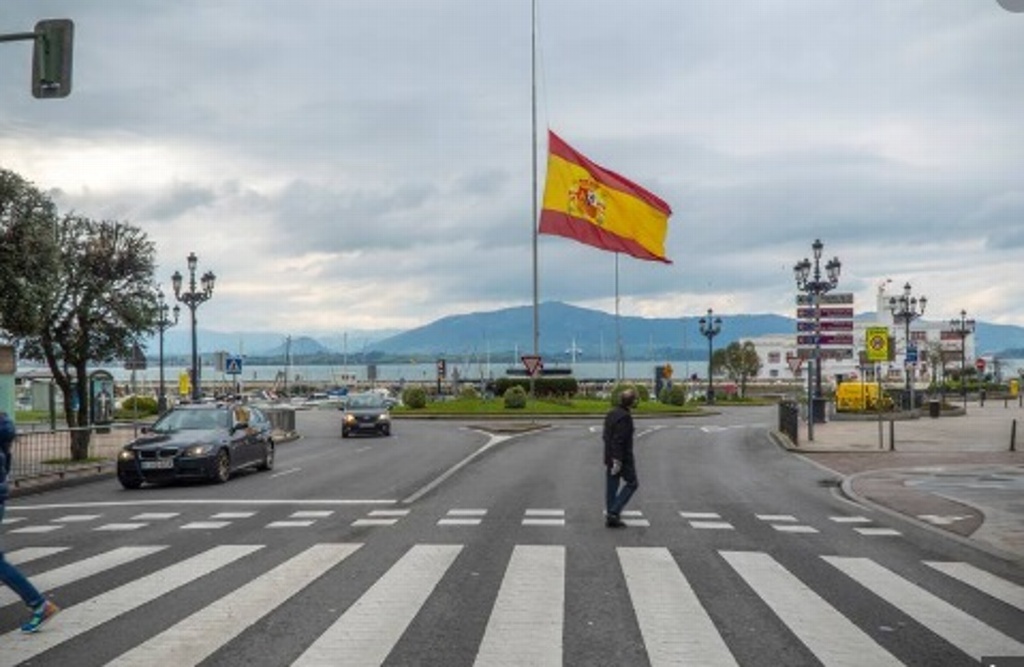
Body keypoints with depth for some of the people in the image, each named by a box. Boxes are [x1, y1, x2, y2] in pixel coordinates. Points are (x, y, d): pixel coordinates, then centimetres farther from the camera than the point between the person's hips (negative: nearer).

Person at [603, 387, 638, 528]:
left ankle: (609, 517, 15)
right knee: (631, 483, 2)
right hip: (622, 458, -9)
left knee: (611, 487, 11)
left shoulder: (611, 413, 10)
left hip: (610, 457, 9)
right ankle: (614, 512, -6)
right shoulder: (625, 417, -19)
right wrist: (617, 460, -23)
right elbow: (618, 440, -24)